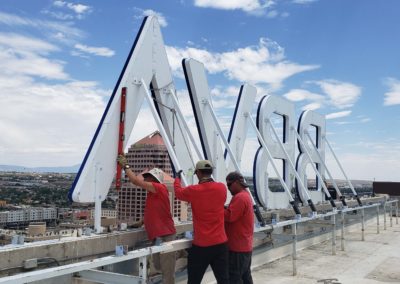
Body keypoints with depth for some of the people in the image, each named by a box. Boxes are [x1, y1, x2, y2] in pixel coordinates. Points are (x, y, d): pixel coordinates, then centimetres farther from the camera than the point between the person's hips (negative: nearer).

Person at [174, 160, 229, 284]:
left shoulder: (193, 191, -10)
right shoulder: (222, 188, -3)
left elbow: (178, 192, 11)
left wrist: (177, 178, 30)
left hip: (200, 245, -3)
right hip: (220, 243, 3)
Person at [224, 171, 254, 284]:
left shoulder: (239, 197, -18)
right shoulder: (245, 195, 15)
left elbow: (229, 216, -25)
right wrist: (224, 208, 3)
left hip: (237, 246, -10)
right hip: (245, 245, 10)